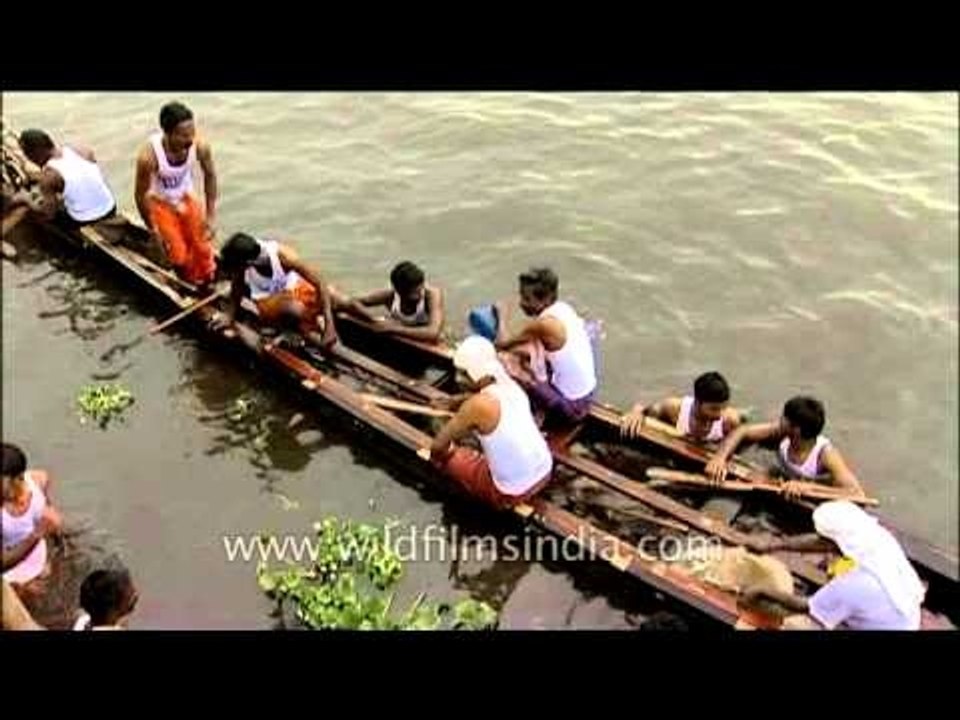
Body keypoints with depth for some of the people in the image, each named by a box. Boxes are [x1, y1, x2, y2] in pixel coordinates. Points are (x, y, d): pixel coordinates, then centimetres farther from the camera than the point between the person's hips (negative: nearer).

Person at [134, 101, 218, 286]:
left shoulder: (200, 146, -27)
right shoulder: (149, 155, -36)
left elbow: (210, 175, -5)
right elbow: (141, 194, -20)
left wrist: (211, 216, -4)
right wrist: (153, 230, -11)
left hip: (186, 198, 3)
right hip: (160, 203, -3)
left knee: (203, 248, 1)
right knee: (179, 254, -10)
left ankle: (207, 285, 28)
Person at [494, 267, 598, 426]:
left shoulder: (545, 324, -25)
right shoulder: (562, 308, 0)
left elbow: (503, 344, -13)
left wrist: (501, 316, 2)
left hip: (572, 406, -9)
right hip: (587, 392, 9)